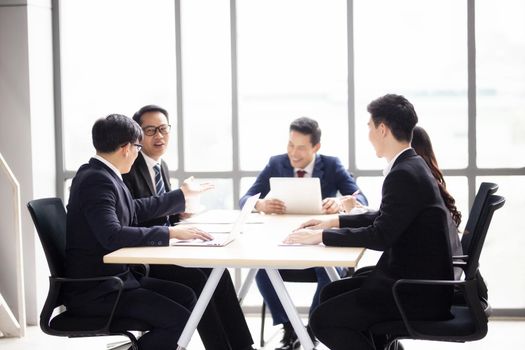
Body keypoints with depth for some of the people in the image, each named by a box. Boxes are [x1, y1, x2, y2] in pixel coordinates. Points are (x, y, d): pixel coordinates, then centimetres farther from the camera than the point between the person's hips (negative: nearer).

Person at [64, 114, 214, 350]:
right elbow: (112, 235, -32)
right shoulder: (96, 180, -20)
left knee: (186, 297, 11)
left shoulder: (99, 174, 10)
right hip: (94, 291, -10)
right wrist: (169, 233, -29)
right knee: (179, 319, -18)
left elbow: (135, 210, 24)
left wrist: (182, 194, 35)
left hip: (113, 276, 10)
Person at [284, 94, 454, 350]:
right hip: (414, 278, 10)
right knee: (331, 293, 17)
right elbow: (384, 218, 23)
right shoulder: (411, 166, 10)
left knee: (323, 319, -10)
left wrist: (321, 235, -15)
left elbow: (380, 237, -22)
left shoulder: (404, 175, -20)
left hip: (418, 293, -10)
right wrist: (334, 222, 17)